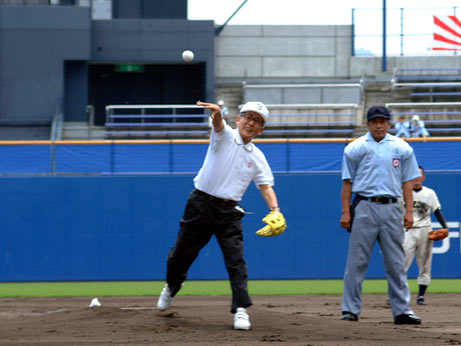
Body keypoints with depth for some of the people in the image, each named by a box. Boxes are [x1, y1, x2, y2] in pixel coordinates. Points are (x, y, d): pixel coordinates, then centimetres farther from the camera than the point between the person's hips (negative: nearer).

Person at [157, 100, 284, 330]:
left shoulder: (257, 157, 8)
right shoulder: (225, 136, -3)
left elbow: (266, 187, 3)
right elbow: (219, 124, -26)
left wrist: (275, 210, -17)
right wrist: (216, 113, -52)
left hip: (228, 212, 2)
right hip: (201, 204, -2)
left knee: (236, 259, -11)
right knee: (182, 253, 10)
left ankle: (241, 309, -11)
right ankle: (171, 287, 38)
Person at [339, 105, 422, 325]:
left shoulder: (402, 148, 10)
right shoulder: (355, 148, 5)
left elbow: (407, 181, 11)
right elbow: (347, 182, 5)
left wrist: (409, 211, 3)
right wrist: (345, 212, -2)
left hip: (391, 209, 2)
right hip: (364, 208, -2)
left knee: (396, 263, 2)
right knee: (357, 261, -2)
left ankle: (402, 311, 3)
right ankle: (350, 310, 1)